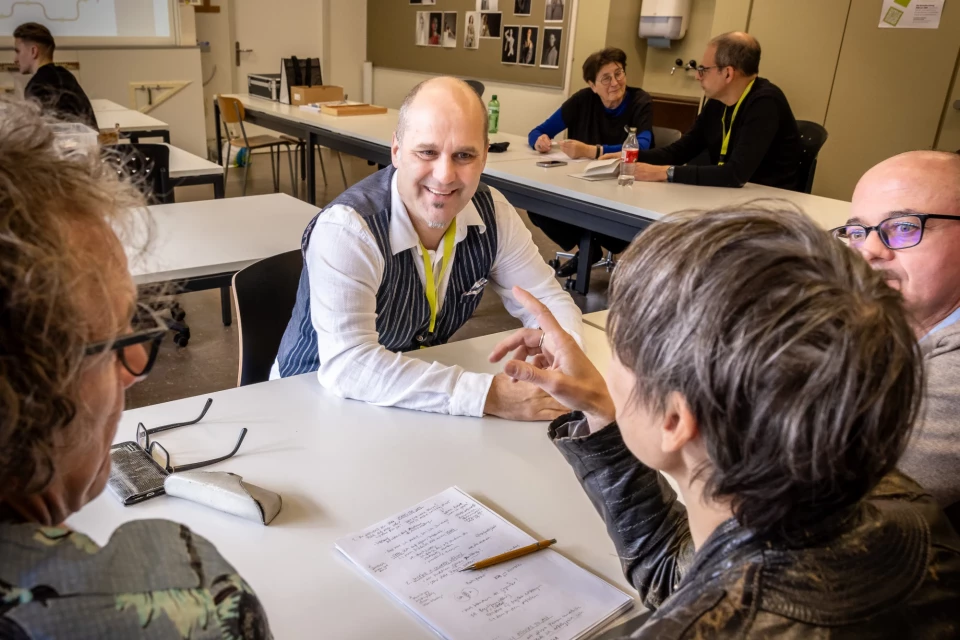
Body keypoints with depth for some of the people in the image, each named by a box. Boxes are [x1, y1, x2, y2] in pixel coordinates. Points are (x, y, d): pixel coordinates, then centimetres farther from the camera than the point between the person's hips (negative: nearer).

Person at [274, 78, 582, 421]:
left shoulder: (491, 212, -9)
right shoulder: (346, 229, -26)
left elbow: (548, 299, 0)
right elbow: (347, 365, -34)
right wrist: (488, 394, -38)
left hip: (421, 407, 5)